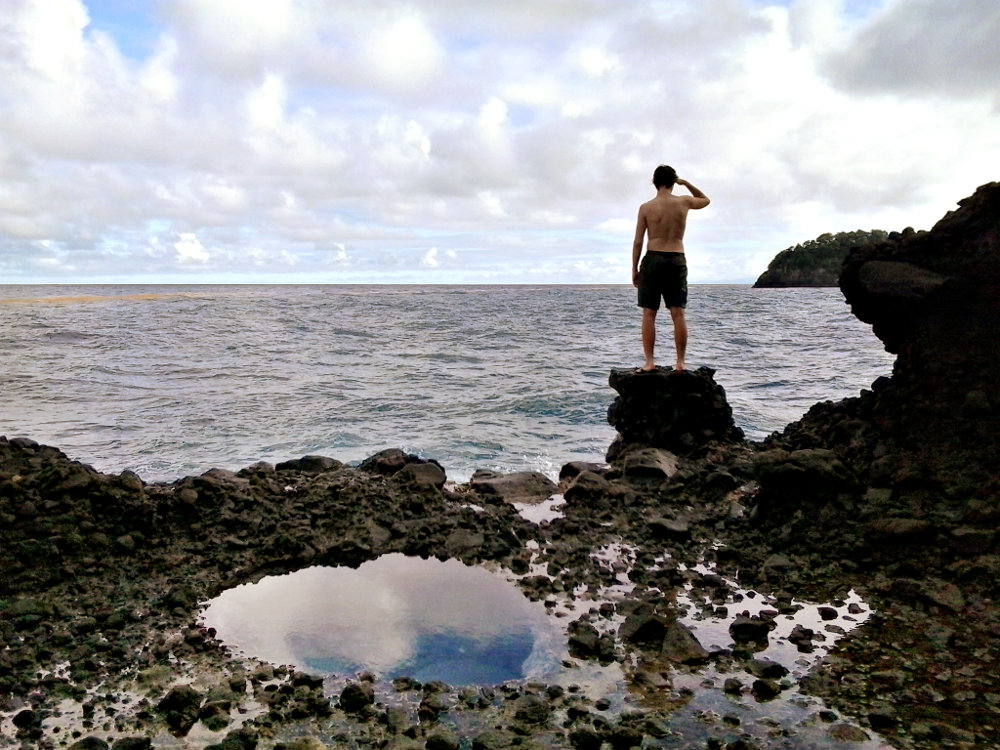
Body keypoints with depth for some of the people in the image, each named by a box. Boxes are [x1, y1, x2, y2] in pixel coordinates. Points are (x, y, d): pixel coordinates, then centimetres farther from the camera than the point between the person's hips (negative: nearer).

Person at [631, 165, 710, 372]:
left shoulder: (646, 207, -3)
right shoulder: (684, 202, 3)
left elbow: (638, 242, -3)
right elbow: (705, 200, 26)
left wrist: (634, 270, 4)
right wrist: (686, 183, 19)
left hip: (653, 260, -2)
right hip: (677, 261, 2)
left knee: (649, 314, 1)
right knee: (678, 314, 4)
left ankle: (649, 362, -3)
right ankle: (680, 362, 4)